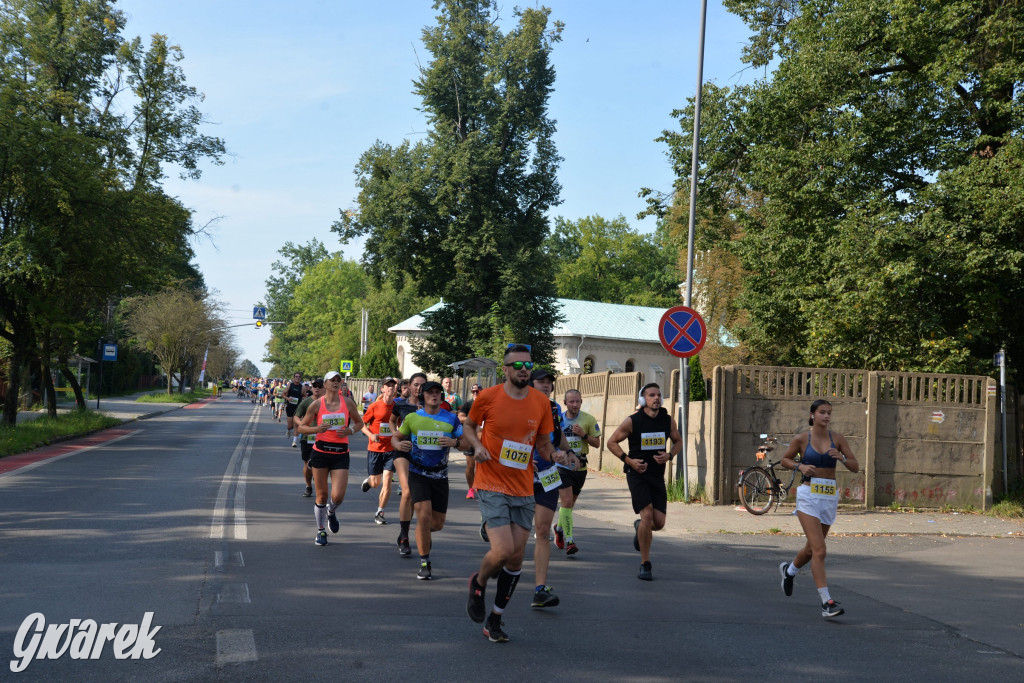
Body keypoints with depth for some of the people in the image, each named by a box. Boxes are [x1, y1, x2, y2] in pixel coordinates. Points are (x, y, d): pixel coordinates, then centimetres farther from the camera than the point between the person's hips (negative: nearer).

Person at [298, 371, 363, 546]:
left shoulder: (347, 402, 1)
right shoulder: (317, 404, -2)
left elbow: (359, 423, 14)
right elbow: (302, 427, 4)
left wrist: (350, 430, -7)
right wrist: (316, 429, -15)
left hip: (341, 454, 0)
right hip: (321, 452, 0)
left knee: (338, 496, -10)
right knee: (321, 495, 4)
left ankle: (331, 513, 27)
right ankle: (320, 531, 25)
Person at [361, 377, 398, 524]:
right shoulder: (374, 406, -6)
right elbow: (362, 424, 1)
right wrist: (371, 435, -16)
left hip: (391, 450, 1)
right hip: (375, 449, -1)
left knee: (387, 482, -10)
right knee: (375, 483, 8)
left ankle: (380, 513, 2)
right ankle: (368, 480, 46)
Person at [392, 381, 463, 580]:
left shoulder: (451, 418, 0)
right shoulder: (412, 418, 0)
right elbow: (396, 436, 11)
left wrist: (454, 442, -19)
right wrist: (399, 444, -13)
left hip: (440, 475, 2)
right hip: (418, 474, -2)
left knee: (438, 523, 6)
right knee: (424, 515, -17)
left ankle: (423, 533, 43)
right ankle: (424, 563, -4)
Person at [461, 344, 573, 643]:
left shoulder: (541, 402, 2)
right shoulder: (487, 397, -6)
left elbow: (543, 444, 10)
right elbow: (469, 426, 11)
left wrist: (555, 454, -12)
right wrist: (477, 445, -9)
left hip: (523, 489, 4)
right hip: (492, 486, -4)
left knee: (517, 557, 5)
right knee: (504, 551, -16)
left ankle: (495, 618, 23)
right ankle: (478, 583, 19)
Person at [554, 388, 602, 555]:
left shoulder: (589, 420, -2)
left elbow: (597, 443, 0)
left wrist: (583, 435, -16)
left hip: (580, 466, 2)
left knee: (570, 503, 15)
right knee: (566, 501, -15)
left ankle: (559, 528, 42)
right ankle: (569, 540, -16)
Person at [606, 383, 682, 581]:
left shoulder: (668, 420, 1)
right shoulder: (632, 421, -9)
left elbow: (678, 441, 17)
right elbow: (612, 442, 0)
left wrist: (669, 455, -4)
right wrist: (629, 460, -11)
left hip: (657, 475, 4)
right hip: (637, 474, -4)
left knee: (659, 523, -2)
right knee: (647, 515, -18)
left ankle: (639, 527, 37)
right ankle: (645, 565, -6)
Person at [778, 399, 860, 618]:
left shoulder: (837, 438, 4)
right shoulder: (801, 439, -2)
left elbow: (856, 467, 4)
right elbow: (785, 460, 11)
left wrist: (842, 457, -16)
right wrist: (800, 466, -8)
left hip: (830, 497, 4)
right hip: (808, 496, -4)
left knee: (812, 548, 18)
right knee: (819, 550, -15)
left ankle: (789, 570, 49)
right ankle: (826, 602, -15)